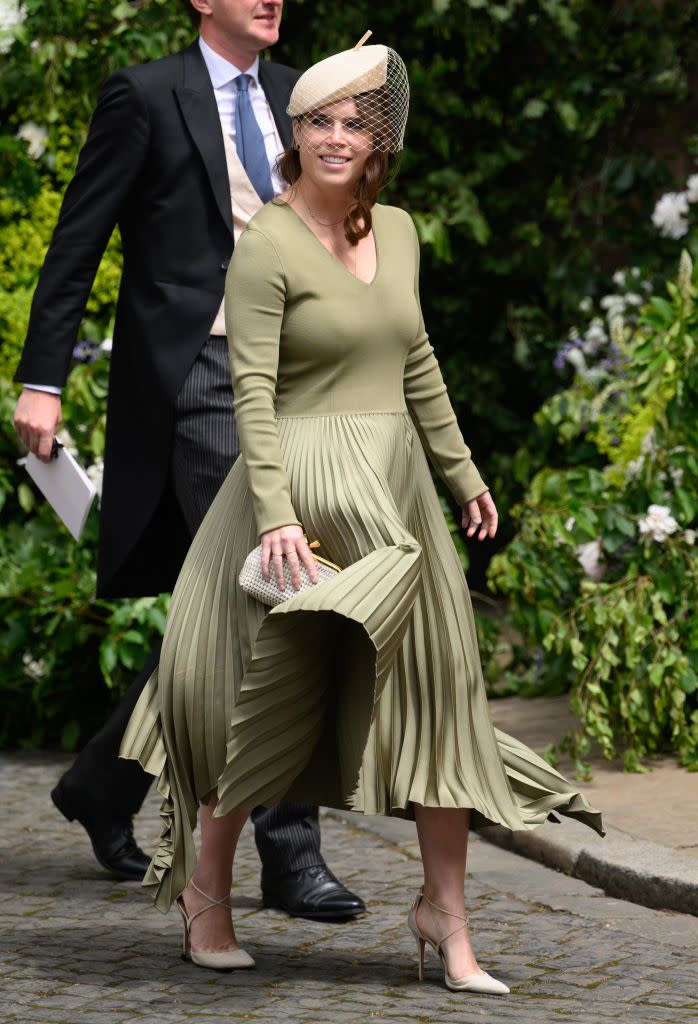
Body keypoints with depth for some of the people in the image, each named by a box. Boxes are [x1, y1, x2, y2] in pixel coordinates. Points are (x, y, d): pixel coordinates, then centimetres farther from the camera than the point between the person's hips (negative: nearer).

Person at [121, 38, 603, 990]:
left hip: (393, 487, 7)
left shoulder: (397, 231, 10)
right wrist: (275, 512, -24)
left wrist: (462, 470, 21)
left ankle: (444, 907, 14)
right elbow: (252, 392, -16)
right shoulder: (266, 248, -10)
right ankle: (204, 888, 21)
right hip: (302, 488, -6)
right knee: (274, 695, 1)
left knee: (437, 688, 4)